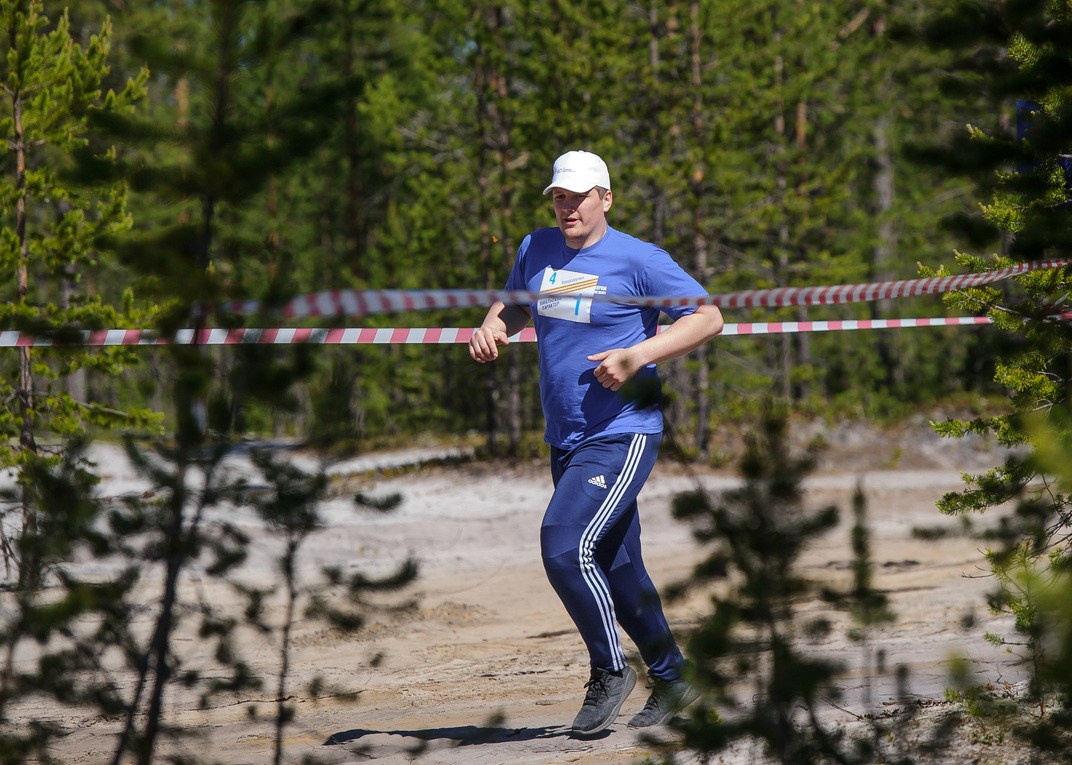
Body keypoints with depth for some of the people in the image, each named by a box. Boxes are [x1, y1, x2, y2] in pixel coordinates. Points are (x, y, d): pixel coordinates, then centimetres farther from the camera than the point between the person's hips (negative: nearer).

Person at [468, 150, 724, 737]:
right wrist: (490, 330, 4)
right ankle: (671, 680, 28)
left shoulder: (638, 260, -9)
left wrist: (638, 356, -20)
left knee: (565, 548, -21)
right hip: (566, 441, 7)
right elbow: (515, 306, 28)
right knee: (616, 569, 13)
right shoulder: (536, 250, 10)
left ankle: (610, 673, -3)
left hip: (622, 435, -7)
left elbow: (709, 317, -10)